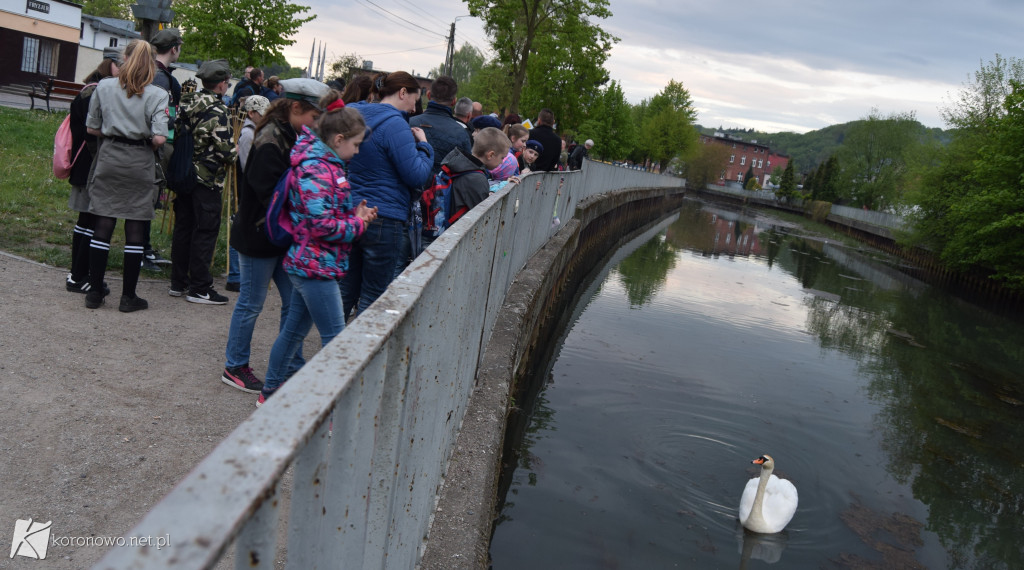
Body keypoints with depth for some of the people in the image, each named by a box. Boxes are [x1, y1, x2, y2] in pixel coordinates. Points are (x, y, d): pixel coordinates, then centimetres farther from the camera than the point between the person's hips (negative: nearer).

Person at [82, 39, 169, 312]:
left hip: (109, 157, 3)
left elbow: (91, 128, 4)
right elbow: (159, 138, -15)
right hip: (139, 164, -2)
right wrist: (146, 142, 6)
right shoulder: (157, 95, -7)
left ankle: (95, 291, 14)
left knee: (103, 225, 8)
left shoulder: (104, 87, 2)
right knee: (135, 230, 3)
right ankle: (128, 296, 9)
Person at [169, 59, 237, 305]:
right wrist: (235, 155, 2)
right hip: (207, 178, -8)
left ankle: (178, 282, 22)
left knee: (183, 227, 14)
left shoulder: (186, 102, 8)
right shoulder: (217, 110, -15)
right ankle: (199, 288, 3)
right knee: (205, 231, -2)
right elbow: (224, 148, -18)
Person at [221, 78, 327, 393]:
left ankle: (293, 367, 24)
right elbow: (270, 192, -26)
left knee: (294, 302, 12)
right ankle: (234, 367, 21)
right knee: (251, 303, 4)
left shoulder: (290, 137, 9)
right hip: (259, 237, -9)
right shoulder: (270, 142, -20)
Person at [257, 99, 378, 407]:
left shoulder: (327, 165, 13)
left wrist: (355, 214, 3)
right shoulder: (315, 169, -19)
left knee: (294, 330, 19)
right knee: (335, 339, -5)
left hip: (308, 265, 10)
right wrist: (357, 224, -11)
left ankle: (269, 393, 32)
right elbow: (322, 224, -24)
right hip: (316, 265, -10)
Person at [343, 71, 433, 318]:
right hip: (384, 221, -8)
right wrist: (423, 145, 0)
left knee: (345, 292, 16)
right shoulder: (395, 124, -15)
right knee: (373, 298, 3)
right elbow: (417, 176, -17)